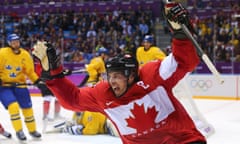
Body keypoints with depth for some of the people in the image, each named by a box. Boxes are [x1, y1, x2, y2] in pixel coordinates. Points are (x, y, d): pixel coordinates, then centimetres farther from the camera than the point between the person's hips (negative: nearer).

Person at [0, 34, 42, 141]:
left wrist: (37, 81, -8)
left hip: (19, 84, 4)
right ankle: (19, 131, -6)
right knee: (13, 106, -21)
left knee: (27, 108, 6)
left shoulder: (25, 55, -4)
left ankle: (32, 130, 25)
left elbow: (30, 71, 3)